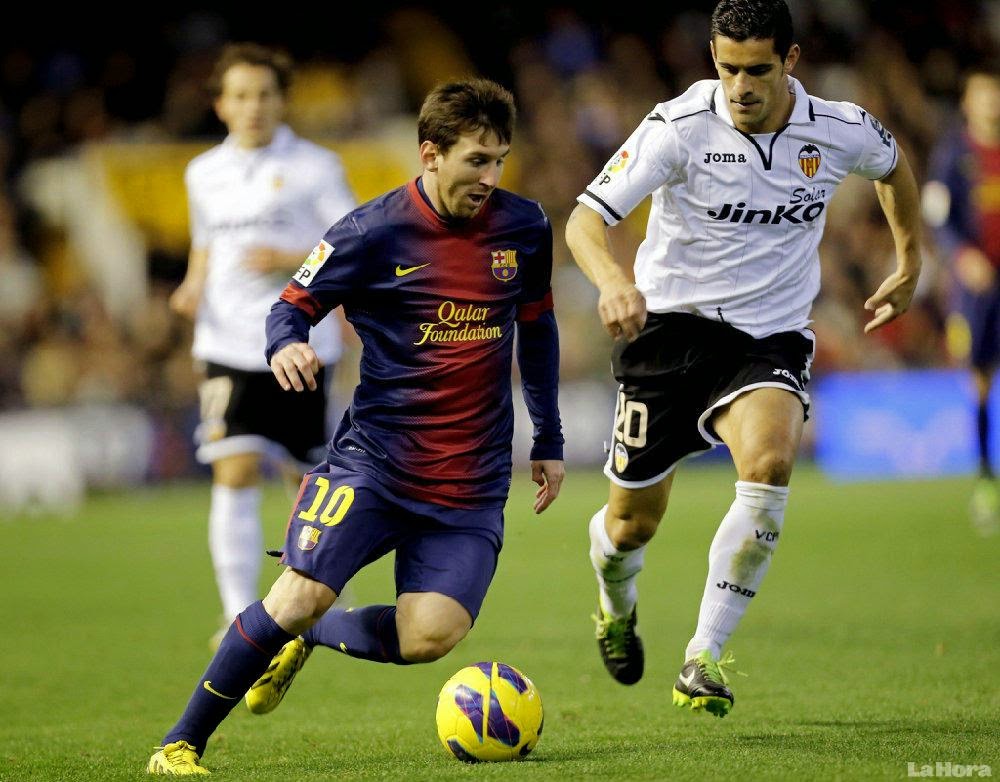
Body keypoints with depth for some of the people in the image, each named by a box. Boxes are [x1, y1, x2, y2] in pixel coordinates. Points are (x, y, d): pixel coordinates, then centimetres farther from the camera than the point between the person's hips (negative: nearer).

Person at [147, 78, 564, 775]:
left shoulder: (524, 226, 4)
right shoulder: (374, 232, -7)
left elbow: (538, 329, 19)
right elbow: (293, 305, 0)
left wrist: (549, 442, 20)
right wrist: (285, 345, -24)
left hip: (472, 481, 3)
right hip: (375, 456, -3)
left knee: (430, 637, -16)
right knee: (303, 592, -21)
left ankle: (308, 637, 15)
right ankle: (182, 743, -6)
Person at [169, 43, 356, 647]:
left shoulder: (315, 167, -1)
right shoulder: (204, 173, 10)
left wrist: (293, 262, -19)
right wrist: (195, 287, 5)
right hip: (229, 345, 2)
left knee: (309, 477, 7)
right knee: (235, 473, -12)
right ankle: (241, 614, -11)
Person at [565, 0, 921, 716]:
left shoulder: (841, 132, -7)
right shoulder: (679, 127, -16)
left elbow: (893, 164, 19)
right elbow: (586, 218, -23)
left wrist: (910, 265, 23)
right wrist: (612, 279, -44)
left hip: (772, 336, 1)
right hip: (672, 325, -1)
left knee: (769, 464, -30)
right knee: (631, 525, 3)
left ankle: (704, 660, -18)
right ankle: (617, 608, 44)